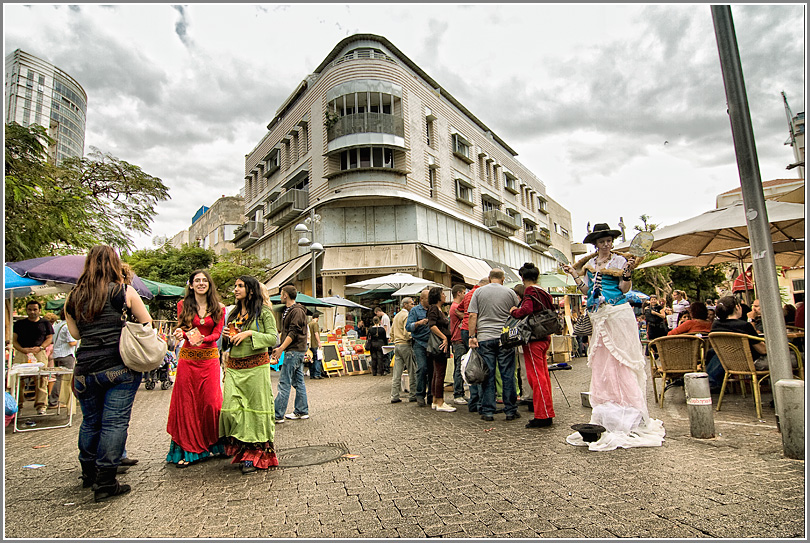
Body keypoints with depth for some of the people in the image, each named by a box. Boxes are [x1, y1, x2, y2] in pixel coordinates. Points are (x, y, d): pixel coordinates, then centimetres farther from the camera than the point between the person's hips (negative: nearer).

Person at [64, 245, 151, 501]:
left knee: (90, 421, 19)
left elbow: (75, 333, 19)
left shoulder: (74, 297, 8)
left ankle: (88, 474, 36)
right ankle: (105, 482, 6)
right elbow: (147, 323, 2)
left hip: (85, 370, 5)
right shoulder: (123, 292, -4)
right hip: (119, 367, -5)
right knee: (115, 422, 1)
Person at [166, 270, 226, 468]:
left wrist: (202, 339, -23)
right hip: (188, 357, 0)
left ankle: (214, 443, 18)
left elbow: (217, 333, -2)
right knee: (186, 402, 2)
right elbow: (181, 328, 1)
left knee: (211, 400, 0)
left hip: (210, 358, 0)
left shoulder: (219, 308, 4)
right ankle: (187, 450, 10)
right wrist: (181, 332, -23)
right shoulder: (183, 305, 6)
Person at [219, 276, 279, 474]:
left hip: (256, 366, -5)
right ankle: (240, 448, 18)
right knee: (231, 408, -3)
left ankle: (254, 456, 12)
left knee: (255, 408, 0)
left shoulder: (264, 312, -2)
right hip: (234, 367, 5)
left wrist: (250, 333, -16)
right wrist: (228, 336, 4)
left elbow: (274, 338, -9)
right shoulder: (233, 313, 16)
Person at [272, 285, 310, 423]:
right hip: (295, 351, 10)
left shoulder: (297, 311, -13)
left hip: (294, 351, -10)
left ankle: (278, 415, -4)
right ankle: (302, 411, 19)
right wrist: (279, 347, 16)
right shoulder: (287, 311, 18)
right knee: (298, 381, 12)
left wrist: (281, 349, -20)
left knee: (284, 383, -8)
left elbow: (293, 333, -19)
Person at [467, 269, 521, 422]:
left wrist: (472, 336, 1)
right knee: (508, 375, 6)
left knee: (488, 375, 5)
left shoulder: (479, 292, 5)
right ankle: (510, 411, 13)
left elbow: (472, 315, -1)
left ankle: (487, 411, 9)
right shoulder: (510, 293, 5)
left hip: (484, 339, 0)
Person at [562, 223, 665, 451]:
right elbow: (587, 290, 12)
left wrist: (627, 271, -21)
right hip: (598, 316, 5)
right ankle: (605, 414, 15)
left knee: (621, 358, -5)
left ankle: (629, 414, 3)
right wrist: (574, 274, 6)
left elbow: (624, 289, -6)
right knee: (600, 361, 5)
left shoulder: (619, 260, 1)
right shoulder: (589, 264, 14)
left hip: (618, 312, -5)